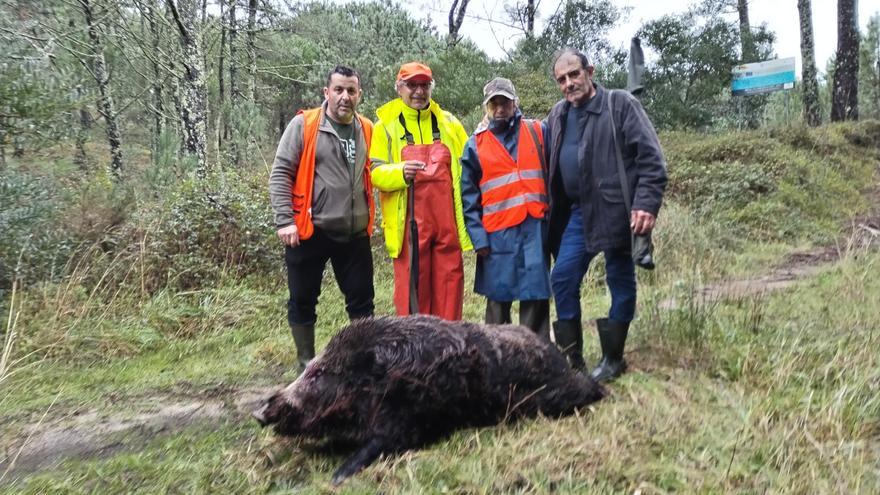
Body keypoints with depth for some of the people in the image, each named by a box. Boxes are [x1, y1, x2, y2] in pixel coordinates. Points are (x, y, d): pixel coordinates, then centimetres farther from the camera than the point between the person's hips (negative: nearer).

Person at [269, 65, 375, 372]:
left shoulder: (367, 130, 8)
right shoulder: (304, 125, -5)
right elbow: (280, 174, -7)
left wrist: (370, 219, 7)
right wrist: (285, 220, -15)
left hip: (355, 234, 3)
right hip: (309, 232, -3)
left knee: (361, 300, 9)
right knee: (303, 301, 8)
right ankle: (307, 365, 25)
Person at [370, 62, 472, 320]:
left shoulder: (448, 122, 13)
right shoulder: (385, 125, 4)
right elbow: (374, 172, -2)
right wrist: (400, 172, -22)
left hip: (447, 218, 3)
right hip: (408, 221, -3)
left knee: (450, 279, 6)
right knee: (412, 282, -1)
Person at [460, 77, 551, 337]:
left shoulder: (538, 132, 10)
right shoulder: (475, 145, 8)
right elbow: (469, 196, 5)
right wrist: (477, 236, -4)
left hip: (535, 228, 0)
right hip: (497, 232, 0)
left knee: (536, 295, 2)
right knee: (498, 297, 6)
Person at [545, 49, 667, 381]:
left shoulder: (621, 104, -6)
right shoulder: (558, 115, 12)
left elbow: (651, 158, -11)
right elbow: (549, 166, 18)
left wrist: (646, 204, -19)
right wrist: (552, 214, 10)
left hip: (616, 211, -6)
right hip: (577, 212, 6)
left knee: (620, 281, 5)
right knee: (563, 279, 4)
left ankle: (613, 359, 19)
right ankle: (572, 357, 17)